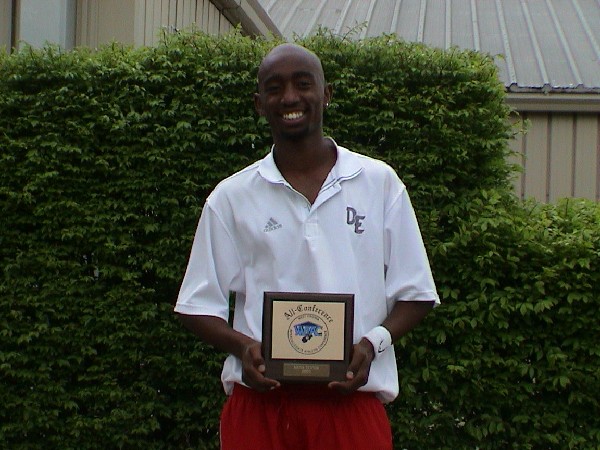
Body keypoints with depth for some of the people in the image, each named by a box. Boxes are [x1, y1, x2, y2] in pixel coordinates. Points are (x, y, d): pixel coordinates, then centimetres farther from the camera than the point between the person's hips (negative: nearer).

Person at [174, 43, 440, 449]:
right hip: (259, 402, 1)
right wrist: (243, 347, -11)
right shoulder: (231, 198, 7)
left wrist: (372, 342, -10)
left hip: (352, 401, 0)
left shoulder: (380, 183, 7)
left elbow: (415, 294, 8)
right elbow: (199, 306, 8)